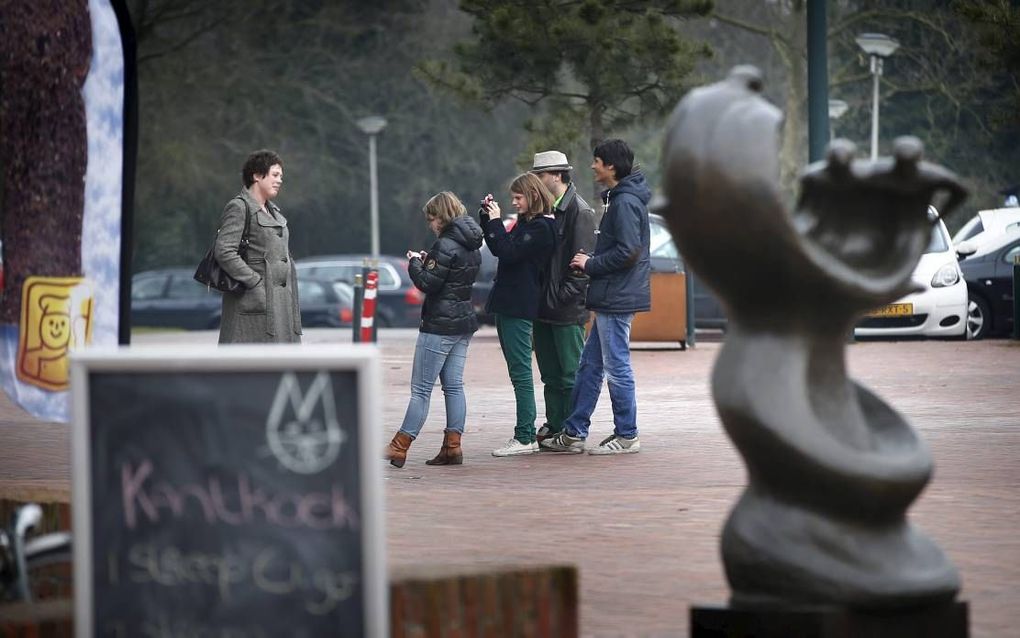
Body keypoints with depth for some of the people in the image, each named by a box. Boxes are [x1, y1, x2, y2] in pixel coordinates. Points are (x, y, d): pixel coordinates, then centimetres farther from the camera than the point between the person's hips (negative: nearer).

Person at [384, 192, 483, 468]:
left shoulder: (446, 245, -17)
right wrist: (427, 261, 7)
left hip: (440, 325, -9)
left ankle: (399, 447, -4)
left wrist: (415, 263, -2)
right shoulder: (471, 246, 11)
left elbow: (428, 283, -19)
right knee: (454, 385, 9)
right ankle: (452, 447, 6)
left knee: (421, 388, -6)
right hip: (464, 323, 9)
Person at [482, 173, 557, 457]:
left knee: (520, 371, -9)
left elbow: (508, 252, -21)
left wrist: (495, 222, -14)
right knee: (518, 371, 12)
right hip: (508, 303, 10)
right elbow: (498, 248, 22)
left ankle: (525, 438, -9)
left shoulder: (541, 227, -13)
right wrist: (488, 218, 13)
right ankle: (525, 434, 16)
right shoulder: (525, 223, 16)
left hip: (520, 307, -10)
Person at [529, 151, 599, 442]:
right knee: (551, 374, 13)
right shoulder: (546, 209, 14)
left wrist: (562, 297, -17)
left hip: (567, 309, -8)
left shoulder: (579, 212, -11)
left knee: (571, 374, -3)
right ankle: (554, 427, 19)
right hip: (544, 307, 8)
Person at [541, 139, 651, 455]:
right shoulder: (619, 198, 16)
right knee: (589, 364, 13)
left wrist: (591, 264, -13)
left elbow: (628, 251, -23)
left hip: (617, 298, -11)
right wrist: (592, 262, 10)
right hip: (610, 298, 11)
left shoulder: (625, 202, -16)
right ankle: (574, 433, 17)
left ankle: (627, 436, 4)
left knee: (617, 367, -4)